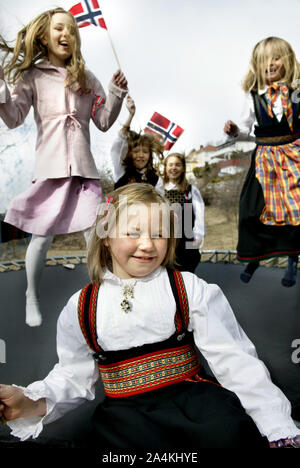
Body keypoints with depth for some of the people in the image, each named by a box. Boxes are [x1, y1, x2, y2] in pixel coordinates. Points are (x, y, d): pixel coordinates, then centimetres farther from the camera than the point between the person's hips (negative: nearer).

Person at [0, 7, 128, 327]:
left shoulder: (86, 78, 14)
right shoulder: (32, 75, 7)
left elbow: (104, 122, 14)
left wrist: (116, 93, 2)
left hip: (83, 167, 2)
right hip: (50, 167, -2)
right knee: (42, 236, 2)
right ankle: (32, 297, 24)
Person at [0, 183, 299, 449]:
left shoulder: (190, 289, -1)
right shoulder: (81, 307, 5)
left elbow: (235, 359, -4)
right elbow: (73, 375, 13)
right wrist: (32, 404, -6)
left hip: (192, 396, 0)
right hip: (126, 410, 2)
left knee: (231, 430, -32)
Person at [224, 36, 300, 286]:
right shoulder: (254, 96, 3)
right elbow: (246, 130, 8)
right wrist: (234, 130, -11)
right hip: (264, 157, 1)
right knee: (255, 208, 0)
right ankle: (254, 257, 21)